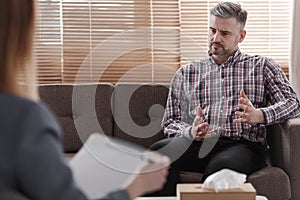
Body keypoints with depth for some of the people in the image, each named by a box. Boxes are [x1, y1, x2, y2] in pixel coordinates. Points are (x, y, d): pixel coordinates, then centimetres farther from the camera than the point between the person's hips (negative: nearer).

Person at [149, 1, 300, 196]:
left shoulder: (262, 66, 19)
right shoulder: (185, 73, 23)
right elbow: (170, 122, 18)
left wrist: (259, 115, -14)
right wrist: (190, 132, -6)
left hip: (243, 144, -2)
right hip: (196, 143, 2)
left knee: (221, 165, -39)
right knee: (158, 152, -32)